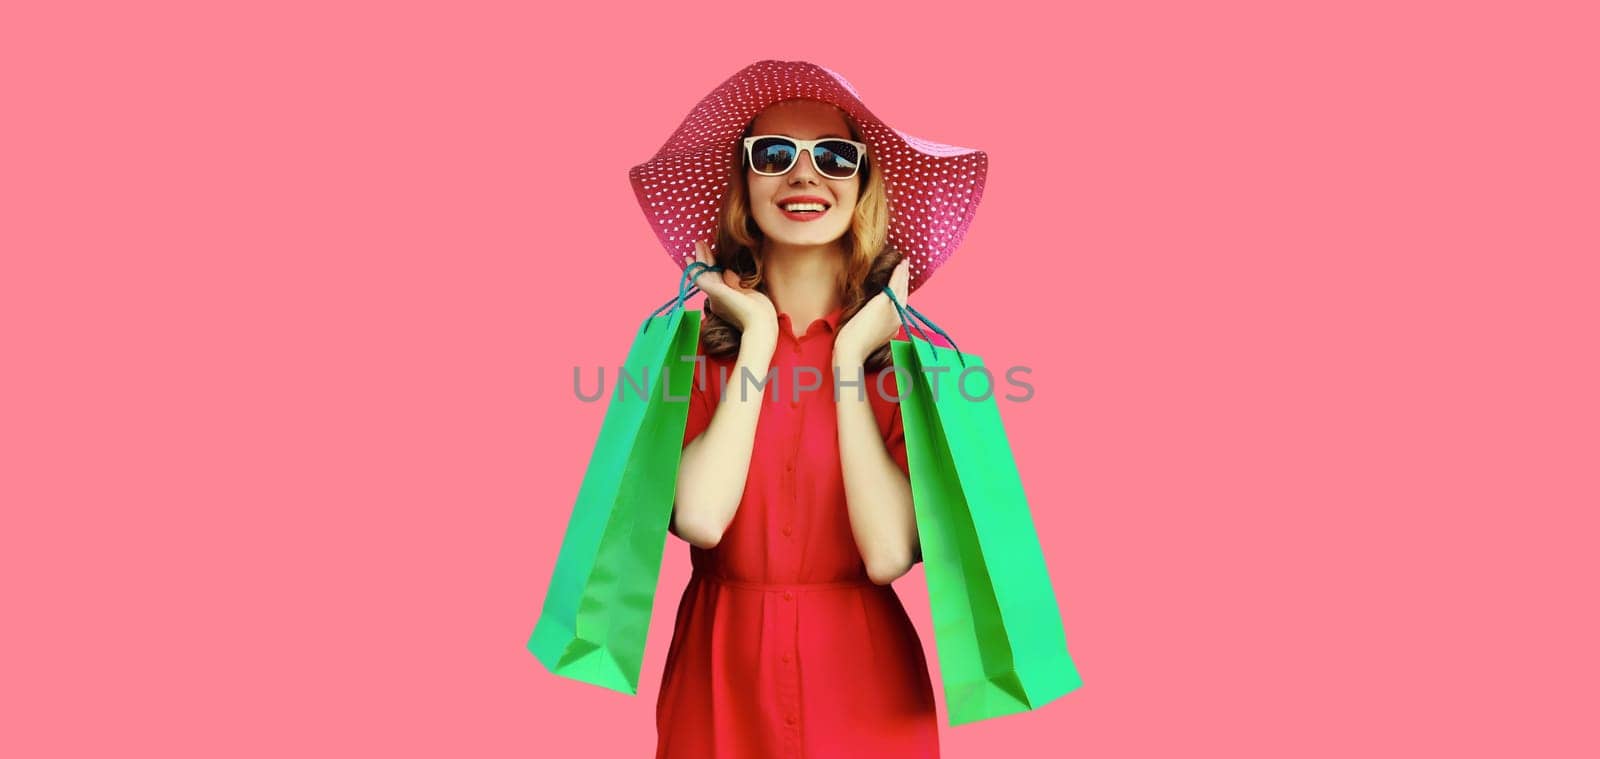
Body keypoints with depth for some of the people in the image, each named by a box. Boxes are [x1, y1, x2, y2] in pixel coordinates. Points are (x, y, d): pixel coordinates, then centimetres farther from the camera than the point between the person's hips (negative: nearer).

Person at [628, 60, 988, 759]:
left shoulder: (906, 349, -5)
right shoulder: (693, 343, -3)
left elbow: (888, 554, -17)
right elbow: (699, 519, -19)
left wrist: (850, 358, -15)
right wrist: (758, 341, -13)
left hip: (860, 678, 0)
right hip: (720, 676, 1)